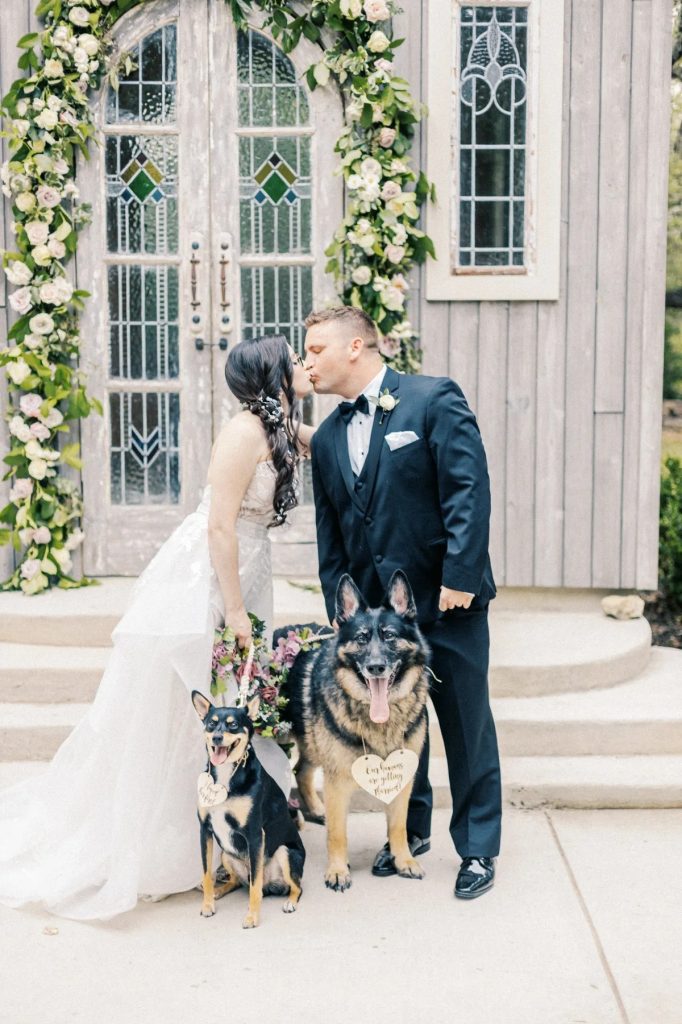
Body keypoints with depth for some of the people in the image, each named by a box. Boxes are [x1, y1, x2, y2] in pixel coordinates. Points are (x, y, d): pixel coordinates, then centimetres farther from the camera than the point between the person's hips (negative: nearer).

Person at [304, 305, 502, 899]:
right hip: (376, 608, 5)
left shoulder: (434, 399, -7)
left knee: (467, 727, 6)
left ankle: (478, 848, 21)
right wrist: (338, 607, 9)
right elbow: (330, 534, 14)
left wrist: (460, 576, -19)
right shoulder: (327, 439, 11)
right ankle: (412, 831, 34)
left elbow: (470, 489, -14)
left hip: (447, 601, -5)